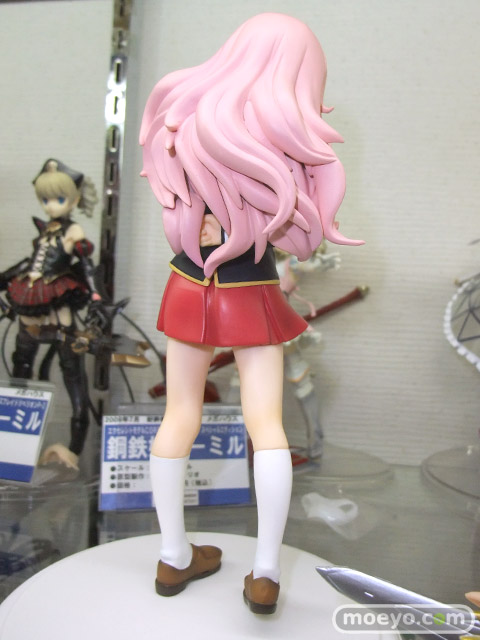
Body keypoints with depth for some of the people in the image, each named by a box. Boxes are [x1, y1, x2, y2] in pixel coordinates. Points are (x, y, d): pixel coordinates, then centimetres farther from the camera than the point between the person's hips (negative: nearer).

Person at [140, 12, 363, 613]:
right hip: (250, 298, -3)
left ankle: (174, 557, 25)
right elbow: (303, 235, -8)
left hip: (188, 288, 4)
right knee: (266, 424, 7)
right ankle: (265, 573, 10)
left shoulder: (188, 114, -2)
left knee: (179, 417, 12)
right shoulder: (290, 143, -14)